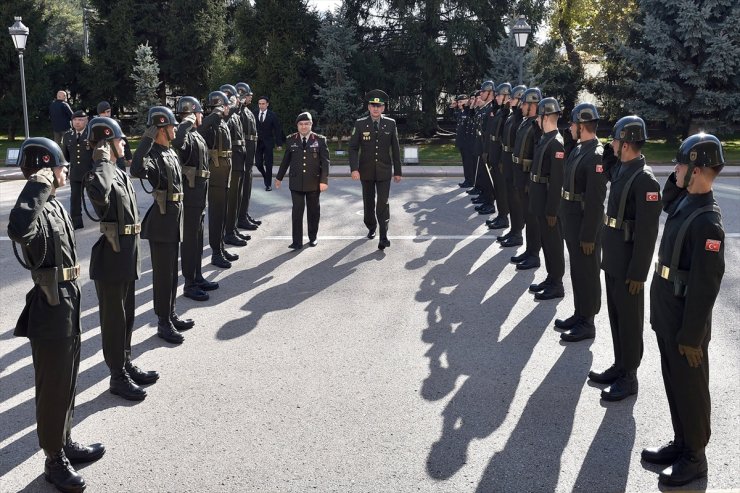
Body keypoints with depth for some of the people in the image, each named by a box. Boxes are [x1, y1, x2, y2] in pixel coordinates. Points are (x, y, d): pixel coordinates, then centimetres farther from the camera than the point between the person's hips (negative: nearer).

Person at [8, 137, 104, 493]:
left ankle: (66, 443, 38)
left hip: (67, 305, 9)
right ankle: (54, 461, 21)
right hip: (50, 310, -9)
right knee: (53, 388, 6)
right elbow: (18, 231, -49)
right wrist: (37, 187, -38)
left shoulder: (53, 204, 8)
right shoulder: (38, 211, -22)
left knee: (67, 381, 21)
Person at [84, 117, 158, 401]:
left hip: (128, 256, 9)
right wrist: (103, 160, -30)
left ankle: (126, 365, 33)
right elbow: (99, 193, -45)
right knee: (113, 318, 3)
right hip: (111, 258, -9)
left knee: (127, 315, 19)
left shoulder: (120, 174, 11)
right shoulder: (99, 174, -18)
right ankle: (118, 376, 15)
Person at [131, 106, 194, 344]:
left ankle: (171, 315, 30)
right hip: (161, 221, -9)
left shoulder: (170, 152, 11)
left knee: (171, 271, 18)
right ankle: (163, 323, 11)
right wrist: (147, 138, -36)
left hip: (175, 219, 9)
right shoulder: (153, 155, -18)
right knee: (163, 273, 1)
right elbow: (137, 170, -41)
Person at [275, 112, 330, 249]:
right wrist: (279, 177, 17)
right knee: (297, 211, -4)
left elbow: (325, 162, -4)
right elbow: (285, 160, 12)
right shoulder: (290, 140, 3)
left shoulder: (320, 140, -1)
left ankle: (313, 237, 28)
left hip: (314, 182, 0)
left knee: (313, 211, 11)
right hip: (296, 182, 0)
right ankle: (297, 242, -1)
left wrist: (324, 180, -12)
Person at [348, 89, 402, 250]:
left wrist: (397, 171, 4)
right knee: (369, 202, 14)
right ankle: (371, 227, 37)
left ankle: (384, 237, -6)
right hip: (366, 171, 1)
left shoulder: (390, 124, -2)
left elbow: (395, 149, 3)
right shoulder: (360, 124, -4)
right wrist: (354, 168, -16)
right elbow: (353, 148, -4)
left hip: (384, 171, -1)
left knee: (383, 203, -9)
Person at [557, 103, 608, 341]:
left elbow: (595, 201, -23)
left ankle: (587, 323, 15)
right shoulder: (578, 150, 8)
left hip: (586, 224, -9)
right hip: (572, 221, 9)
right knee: (577, 270, 18)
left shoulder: (596, 156, -21)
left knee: (587, 273, 3)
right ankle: (579, 314, 32)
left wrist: (588, 236, -21)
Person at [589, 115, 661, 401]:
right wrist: (608, 151, 9)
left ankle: (629, 378, 17)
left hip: (628, 264, -9)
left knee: (629, 320, 4)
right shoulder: (620, 168, 3)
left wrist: (638, 273, -20)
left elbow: (647, 232, -22)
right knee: (615, 316, 18)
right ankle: (619, 366, 32)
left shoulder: (644, 180, -22)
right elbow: (608, 168, 30)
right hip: (613, 259, 9)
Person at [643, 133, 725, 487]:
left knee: (690, 389, 7)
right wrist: (677, 178, 6)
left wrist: (691, 336, -20)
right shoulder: (684, 203, 1)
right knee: (673, 383, 20)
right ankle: (681, 444, 36)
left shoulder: (707, 221, -25)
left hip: (685, 324, -9)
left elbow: (705, 286, -24)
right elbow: (667, 200, 27)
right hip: (667, 317, 9)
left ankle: (694, 458, 23)